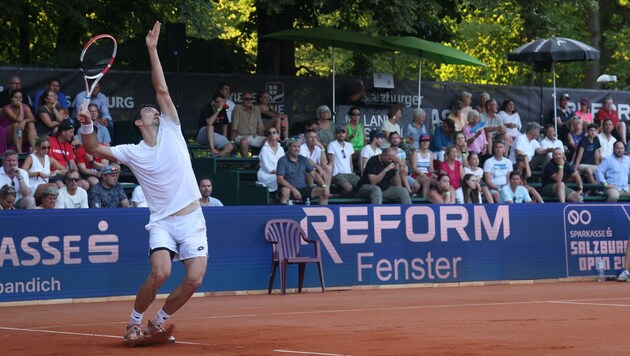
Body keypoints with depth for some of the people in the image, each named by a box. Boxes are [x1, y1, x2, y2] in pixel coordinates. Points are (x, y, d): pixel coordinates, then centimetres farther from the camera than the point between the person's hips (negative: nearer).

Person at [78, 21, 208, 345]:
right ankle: (134, 320, 2)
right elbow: (94, 149, 2)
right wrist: (87, 125, -17)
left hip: (192, 219, 2)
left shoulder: (171, 132, 7)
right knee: (160, 273, -23)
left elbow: (162, 91, 2)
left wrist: (152, 50, -2)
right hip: (163, 221, -2)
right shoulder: (132, 153, 5)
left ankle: (158, 321, 12)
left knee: (194, 279, -11)